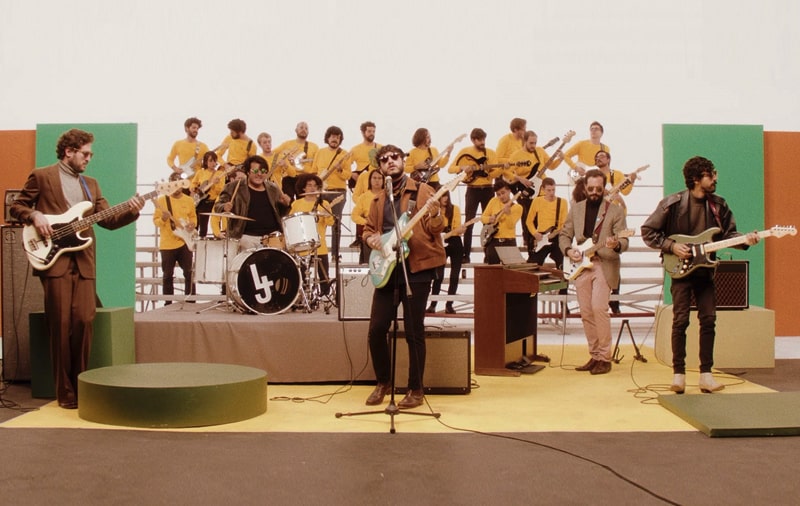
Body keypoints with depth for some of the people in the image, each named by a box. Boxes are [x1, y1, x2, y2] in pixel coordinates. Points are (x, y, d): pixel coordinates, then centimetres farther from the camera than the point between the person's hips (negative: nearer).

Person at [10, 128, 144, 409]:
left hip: (84, 262, 4)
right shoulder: (41, 176, 5)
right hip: (54, 259, -4)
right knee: (61, 326, -5)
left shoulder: (90, 184, 19)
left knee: (84, 322, -3)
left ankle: (80, 386, 10)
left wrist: (131, 211, -4)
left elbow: (108, 219, 13)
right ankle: (65, 392, 3)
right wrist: (35, 216, -12)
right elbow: (17, 206, 7)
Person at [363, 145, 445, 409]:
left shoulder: (421, 191, 0)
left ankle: (416, 389, 9)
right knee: (376, 329, 2)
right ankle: (383, 382, 20)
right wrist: (370, 238, 0)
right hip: (387, 268, 5)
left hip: (417, 268, -5)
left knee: (414, 332, -2)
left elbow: (436, 229, -5)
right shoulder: (378, 200, 15)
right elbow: (368, 228, 23)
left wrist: (434, 213, -27)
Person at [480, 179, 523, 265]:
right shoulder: (494, 201, 7)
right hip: (493, 241, 2)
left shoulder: (517, 207, -2)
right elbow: (483, 217, 9)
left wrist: (507, 212, -29)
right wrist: (489, 219, -12)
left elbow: (510, 225, -14)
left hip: (508, 241, -2)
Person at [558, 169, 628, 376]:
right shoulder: (576, 208, 13)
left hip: (604, 265, -4)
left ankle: (604, 357, -8)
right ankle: (594, 356, 16)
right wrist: (568, 250, -3)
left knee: (599, 307, -17)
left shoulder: (615, 211, 1)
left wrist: (616, 245, -27)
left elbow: (624, 240, -5)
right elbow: (564, 234, 16)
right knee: (586, 312, 5)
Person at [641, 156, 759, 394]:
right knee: (680, 321, -5)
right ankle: (678, 373, 3)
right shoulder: (673, 204, -8)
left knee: (708, 320, 1)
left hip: (706, 270, 4)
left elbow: (728, 234, 9)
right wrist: (671, 246, -13)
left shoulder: (718, 205, 4)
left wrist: (745, 240, -11)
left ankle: (706, 374, 7)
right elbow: (648, 231, -4)